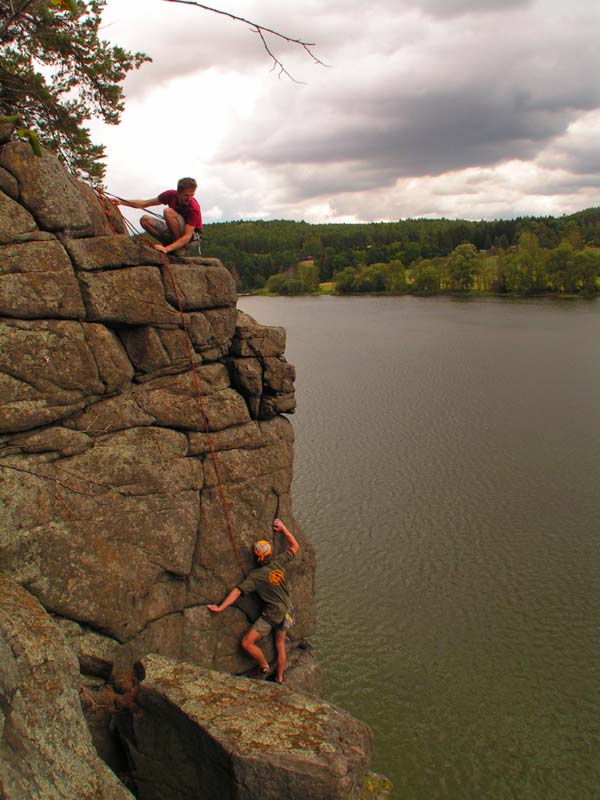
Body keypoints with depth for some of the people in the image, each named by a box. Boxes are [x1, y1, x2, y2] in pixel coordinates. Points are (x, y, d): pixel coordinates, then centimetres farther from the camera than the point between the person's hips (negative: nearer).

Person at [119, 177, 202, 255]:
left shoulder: (194, 209, -27)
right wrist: (121, 202, -7)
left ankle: (180, 249, -21)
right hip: (172, 232, 6)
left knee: (168, 212, -30)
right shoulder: (171, 195, -10)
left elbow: (187, 236, -33)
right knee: (145, 220, -10)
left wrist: (166, 249, -44)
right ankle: (169, 244, -7)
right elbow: (145, 203, 1)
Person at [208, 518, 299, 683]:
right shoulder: (278, 562, -9)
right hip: (287, 613, 7)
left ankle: (264, 667, 17)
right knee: (280, 646, 22)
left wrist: (220, 608, -17)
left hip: (272, 616, -7)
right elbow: (295, 547, 5)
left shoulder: (256, 576, -19)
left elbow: (237, 592, -21)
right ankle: (280, 679, 34)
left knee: (247, 643, 1)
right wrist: (283, 528, 9)